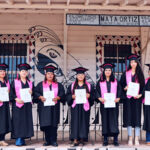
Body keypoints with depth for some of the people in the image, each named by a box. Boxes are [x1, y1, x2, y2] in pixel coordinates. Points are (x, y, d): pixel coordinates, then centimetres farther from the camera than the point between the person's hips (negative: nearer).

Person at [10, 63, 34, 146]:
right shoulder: (15, 82, 4)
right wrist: (16, 99, -17)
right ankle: (18, 139, -5)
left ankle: (22, 139, 7)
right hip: (17, 105, -4)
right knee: (18, 121, -7)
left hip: (27, 105, 4)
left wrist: (31, 92, -7)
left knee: (26, 122, 1)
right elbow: (11, 93, -2)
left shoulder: (30, 83, 14)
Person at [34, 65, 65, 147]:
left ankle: (53, 141, 3)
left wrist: (57, 97, -15)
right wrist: (40, 97, -14)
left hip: (54, 107, 0)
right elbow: (36, 92, 4)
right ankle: (47, 141, 9)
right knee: (46, 124, -1)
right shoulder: (41, 84, 11)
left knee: (53, 124, -3)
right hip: (44, 107, 0)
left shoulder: (58, 85, 12)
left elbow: (62, 94, 4)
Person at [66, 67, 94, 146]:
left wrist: (89, 96, -13)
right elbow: (67, 95, 7)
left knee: (84, 122, -1)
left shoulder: (89, 86, 10)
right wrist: (72, 96, -12)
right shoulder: (72, 85, 10)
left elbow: (93, 95, 7)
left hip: (85, 107, 0)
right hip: (75, 107, 0)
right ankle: (75, 140, -6)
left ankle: (82, 138, 7)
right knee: (75, 122, -5)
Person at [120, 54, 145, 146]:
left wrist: (140, 94, -9)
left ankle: (137, 139, 2)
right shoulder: (126, 74, 8)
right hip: (128, 98, 1)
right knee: (128, 117, -1)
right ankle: (130, 138, 6)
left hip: (137, 98, 0)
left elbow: (143, 86, 5)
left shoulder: (140, 73, 7)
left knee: (137, 117, -2)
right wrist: (125, 88, -11)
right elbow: (121, 84, 10)